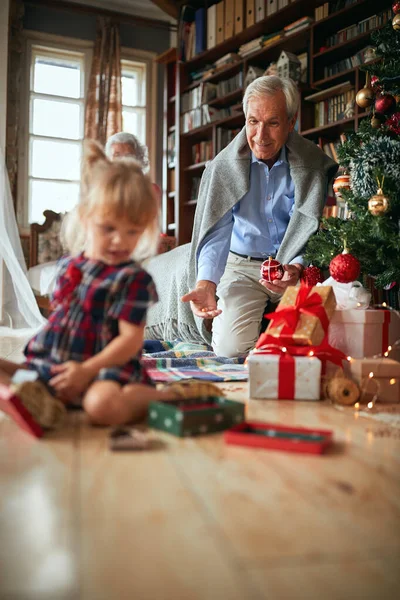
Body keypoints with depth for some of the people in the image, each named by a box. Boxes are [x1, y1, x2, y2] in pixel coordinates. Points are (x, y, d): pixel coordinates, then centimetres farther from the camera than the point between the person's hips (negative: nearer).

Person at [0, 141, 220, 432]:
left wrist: (88, 370, -22)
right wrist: (38, 347, 15)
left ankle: (170, 395, -15)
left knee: (103, 404, -39)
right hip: (49, 365, 7)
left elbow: (131, 338, -15)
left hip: (105, 369, -7)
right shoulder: (68, 266, 12)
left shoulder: (134, 278, -9)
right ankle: (28, 395, -25)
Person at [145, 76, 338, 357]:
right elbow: (216, 232, -10)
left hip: (295, 264, 1)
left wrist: (297, 268, -33)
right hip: (242, 266, 0)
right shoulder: (224, 166, -5)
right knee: (232, 345, -21)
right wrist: (206, 283, -28)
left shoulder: (314, 164, -6)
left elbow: (311, 229, -10)